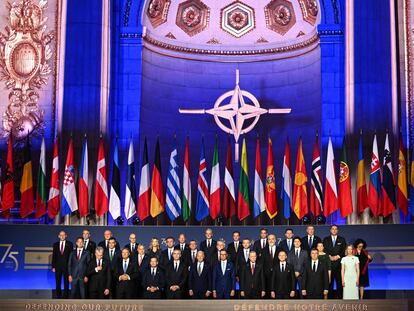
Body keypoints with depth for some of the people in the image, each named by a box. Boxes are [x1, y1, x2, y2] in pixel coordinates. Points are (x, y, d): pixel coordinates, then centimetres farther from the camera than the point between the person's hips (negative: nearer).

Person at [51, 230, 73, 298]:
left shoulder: (69, 244, 4)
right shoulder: (55, 244, 10)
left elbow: (71, 255, 1)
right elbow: (53, 256, 9)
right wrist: (53, 266, 2)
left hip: (66, 266, -2)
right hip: (58, 266, 2)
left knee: (66, 282, 1)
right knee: (58, 283, 4)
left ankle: (66, 296, 5)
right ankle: (58, 296, 10)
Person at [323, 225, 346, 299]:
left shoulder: (342, 240, 12)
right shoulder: (326, 240, 13)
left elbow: (344, 251, 5)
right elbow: (324, 250, 6)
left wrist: (338, 256, -9)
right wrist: (329, 256, -9)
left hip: (338, 263, 0)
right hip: (329, 263, 0)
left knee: (339, 281, -4)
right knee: (329, 282, 0)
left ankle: (339, 297, 0)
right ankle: (330, 297, 4)